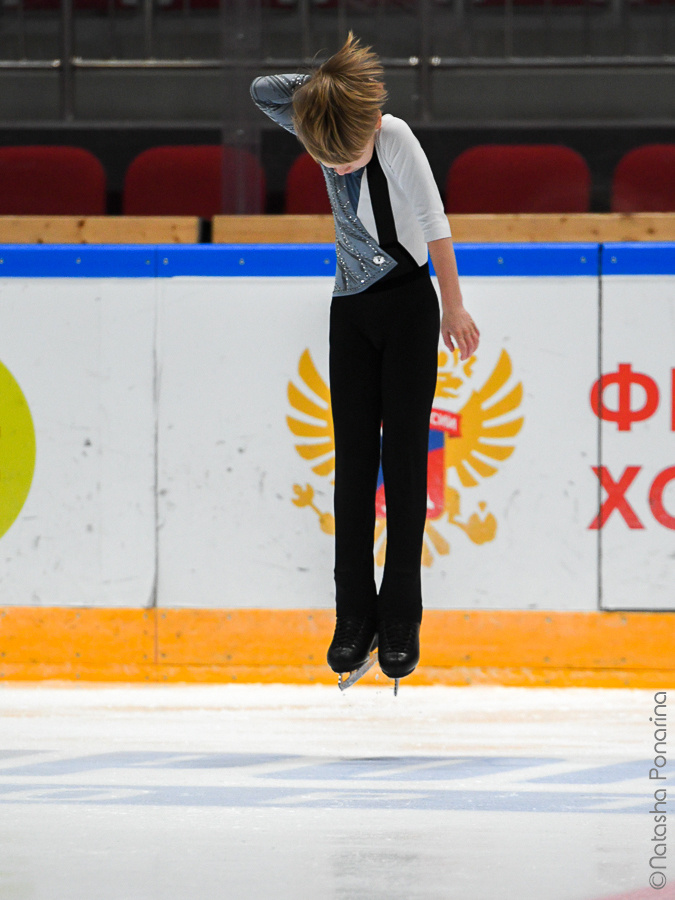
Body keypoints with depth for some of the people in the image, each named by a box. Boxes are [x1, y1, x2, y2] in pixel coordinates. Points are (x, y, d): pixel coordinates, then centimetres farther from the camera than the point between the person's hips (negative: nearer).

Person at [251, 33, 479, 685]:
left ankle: (401, 620, 1)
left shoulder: (395, 138, -19)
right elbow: (262, 91, 2)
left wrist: (454, 308, -4)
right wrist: (326, 85, -12)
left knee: (404, 455, -3)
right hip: (351, 312, 4)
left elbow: (434, 223, -11)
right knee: (354, 457, 3)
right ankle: (355, 615, 6)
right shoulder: (323, 127, -7)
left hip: (408, 306, -4)